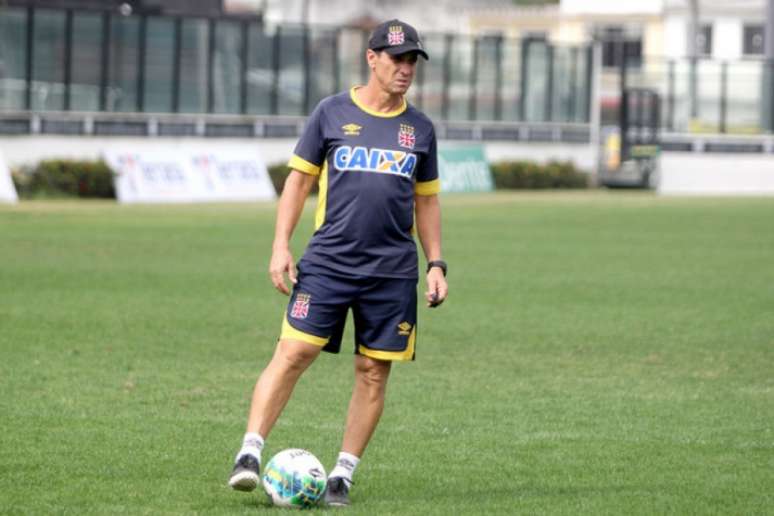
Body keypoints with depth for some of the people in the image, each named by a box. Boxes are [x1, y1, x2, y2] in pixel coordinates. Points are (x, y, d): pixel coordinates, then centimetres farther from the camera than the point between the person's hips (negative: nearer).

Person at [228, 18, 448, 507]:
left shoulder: (419, 127, 11)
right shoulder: (331, 113, 3)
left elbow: (427, 200, 17)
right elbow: (298, 179, 6)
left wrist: (437, 263, 10)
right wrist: (281, 246, -2)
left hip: (393, 272, 3)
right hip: (328, 261, -2)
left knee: (373, 372, 1)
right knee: (292, 353, -11)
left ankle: (345, 471, 10)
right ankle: (251, 452, -8)